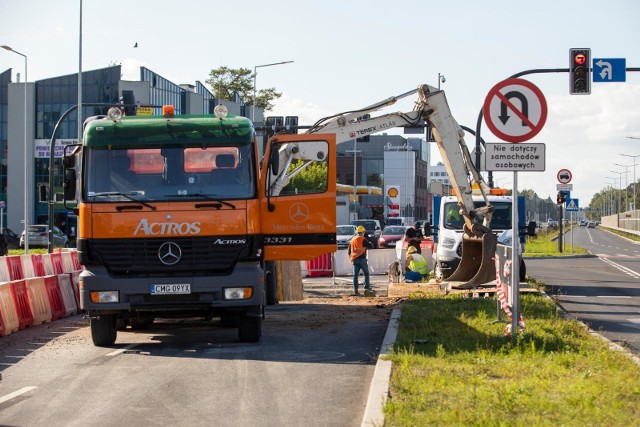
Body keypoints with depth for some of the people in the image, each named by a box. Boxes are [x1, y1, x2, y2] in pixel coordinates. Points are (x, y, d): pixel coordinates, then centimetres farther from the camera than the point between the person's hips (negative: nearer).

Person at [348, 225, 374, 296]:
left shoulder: (352, 239, 13)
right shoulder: (363, 239, -8)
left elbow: (349, 251, 18)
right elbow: (371, 247, -9)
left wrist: (351, 258, 32)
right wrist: (370, 243, 15)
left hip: (354, 260, 5)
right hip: (362, 258, -5)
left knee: (355, 275, 4)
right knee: (366, 273, 7)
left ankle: (355, 290, 0)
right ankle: (367, 288, 1)